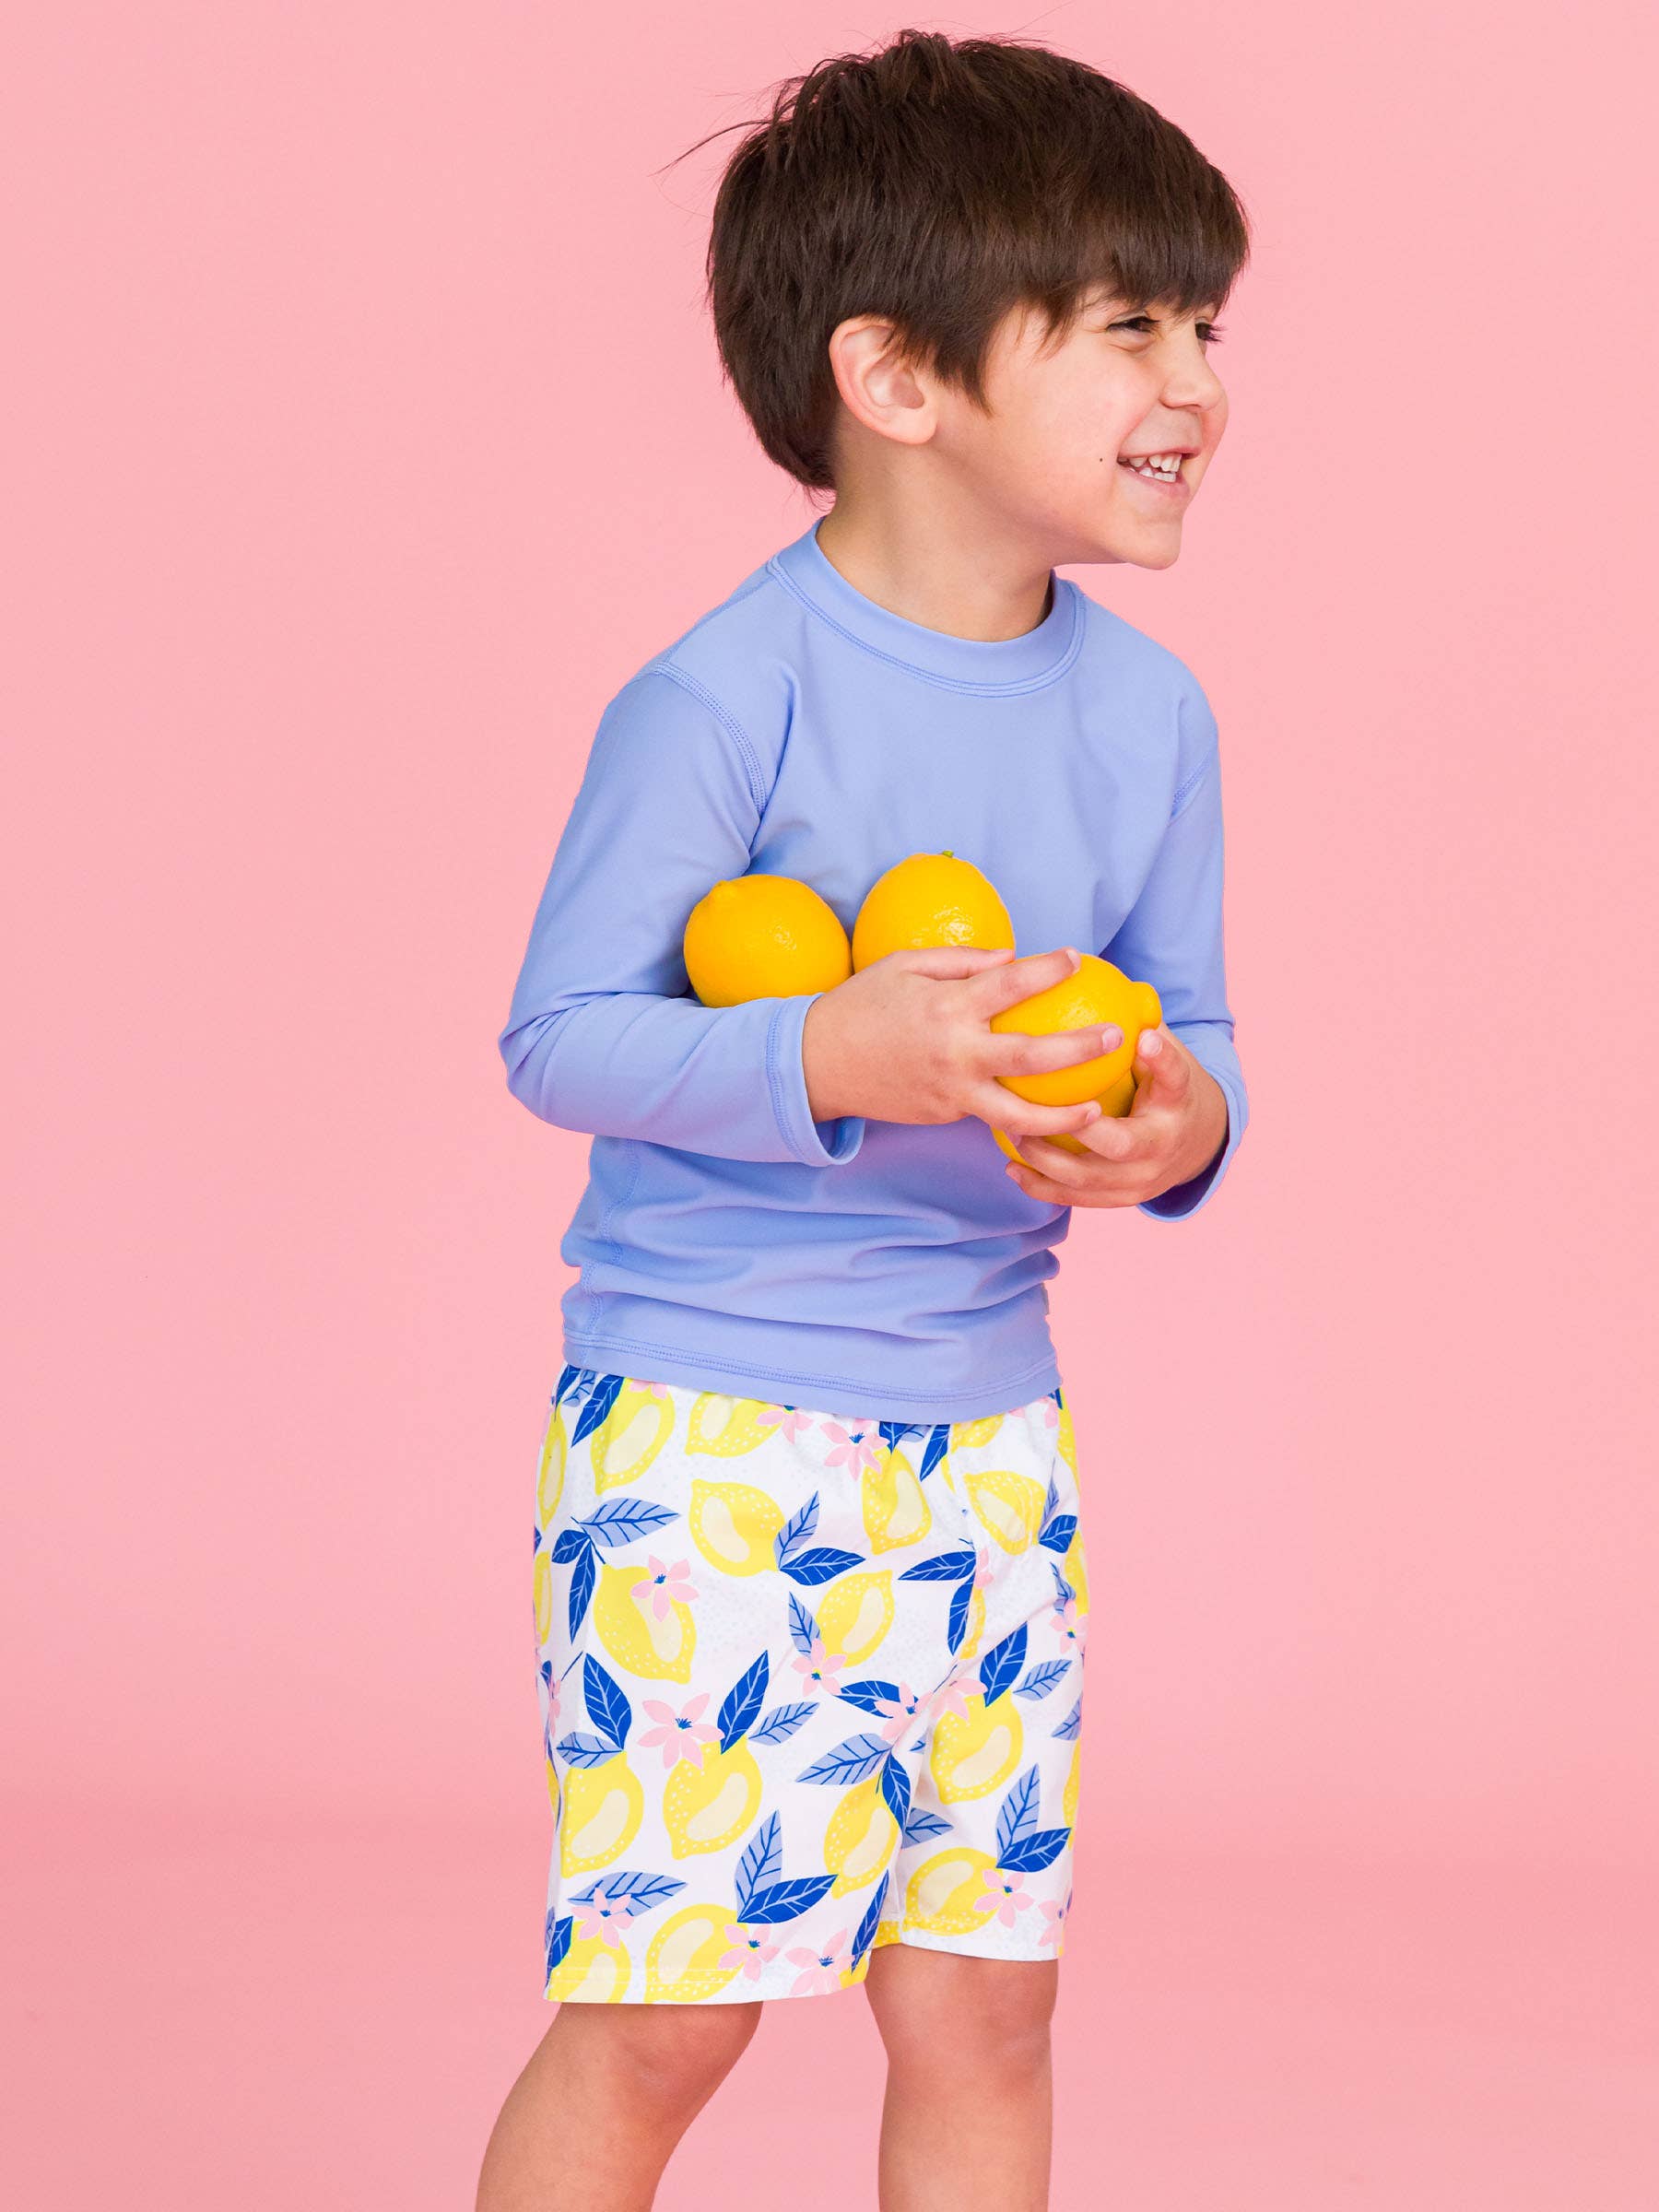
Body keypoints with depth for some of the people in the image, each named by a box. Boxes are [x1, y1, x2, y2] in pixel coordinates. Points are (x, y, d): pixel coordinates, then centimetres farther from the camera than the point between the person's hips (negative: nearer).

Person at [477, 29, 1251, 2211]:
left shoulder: (1148, 714, 3)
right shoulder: (726, 696, -16)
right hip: (707, 1419, -6)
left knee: (982, 1998, 10)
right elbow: (559, 1035, -14)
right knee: (665, 2007, -1)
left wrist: (1182, 1125, -12)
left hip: (985, 1432, 6)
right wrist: (827, 1060, -28)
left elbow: (1190, 1028, 11)